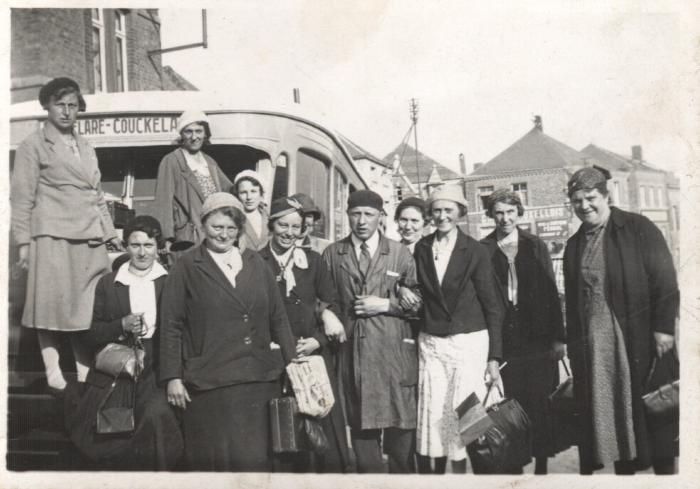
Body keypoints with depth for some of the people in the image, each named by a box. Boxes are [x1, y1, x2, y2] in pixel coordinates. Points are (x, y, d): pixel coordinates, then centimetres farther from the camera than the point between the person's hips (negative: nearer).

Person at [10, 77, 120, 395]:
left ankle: (86, 372, 12)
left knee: (87, 309, 5)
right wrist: (24, 241, -8)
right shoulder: (33, 146, 3)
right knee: (52, 307, -2)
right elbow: (21, 199, -2)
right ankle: (53, 372, 6)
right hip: (52, 237, -5)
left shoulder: (86, 148, 21)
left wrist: (110, 232, 16)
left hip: (90, 240, 5)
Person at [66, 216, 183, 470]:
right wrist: (122, 326, -9)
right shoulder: (107, 284, 12)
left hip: (156, 371, -2)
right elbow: (91, 335, 9)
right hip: (114, 375, 2)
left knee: (157, 416, -28)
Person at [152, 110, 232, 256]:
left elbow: (229, 189, 31)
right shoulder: (171, 162, -3)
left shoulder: (209, 162, 18)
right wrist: (167, 238, -17)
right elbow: (163, 202, -9)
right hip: (188, 239, -6)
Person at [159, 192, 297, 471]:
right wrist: (172, 377, -5)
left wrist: (293, 364, 7)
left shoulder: (256, 263, 11)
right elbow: (171, 325, -1)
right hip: (209, 385, -3)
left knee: (257, 458, 7)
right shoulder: (187, 267, 1)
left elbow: (278, 317, 12)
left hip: (260, 381, 3)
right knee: (214, 460, 3)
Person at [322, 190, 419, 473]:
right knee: (361, 427, 7)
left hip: (394, 352, -1)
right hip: (352, 351, 1)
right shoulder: (332, 254, 8)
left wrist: (386, 305, -7)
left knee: (400, 426, 2)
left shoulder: (400, 253, 6)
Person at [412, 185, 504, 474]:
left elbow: (493, 306, -2)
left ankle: (460, 470, 11)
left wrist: (494, 357, -6)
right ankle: (434, 470, 15)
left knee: (463, 416, -4)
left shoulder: (475, 251, -3)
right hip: (430, 343, 3)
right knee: (432, 417, 1)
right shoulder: (421, 249, 6)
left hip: (469, 342, -2)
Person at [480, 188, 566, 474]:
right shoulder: (482, 250, 4)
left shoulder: (535, 246, 8)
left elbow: (551, 292, 6)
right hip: (502, 340, -1)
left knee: (538, 403, 3)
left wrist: (558, 337, 1)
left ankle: (541, 464, 16)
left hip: (537, 340, 1)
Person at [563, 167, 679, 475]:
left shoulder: (639, 229, 0)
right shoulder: (574, 245, 14)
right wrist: (573, 344, 11)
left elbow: (664, 282, -5)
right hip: (593, 343, 4)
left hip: (639, 338, -4)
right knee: (608, 411, 6)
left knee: (650, 408, 3)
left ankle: (663, 468, 16)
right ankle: (623, 470, 16)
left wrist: (663, 326, -13)